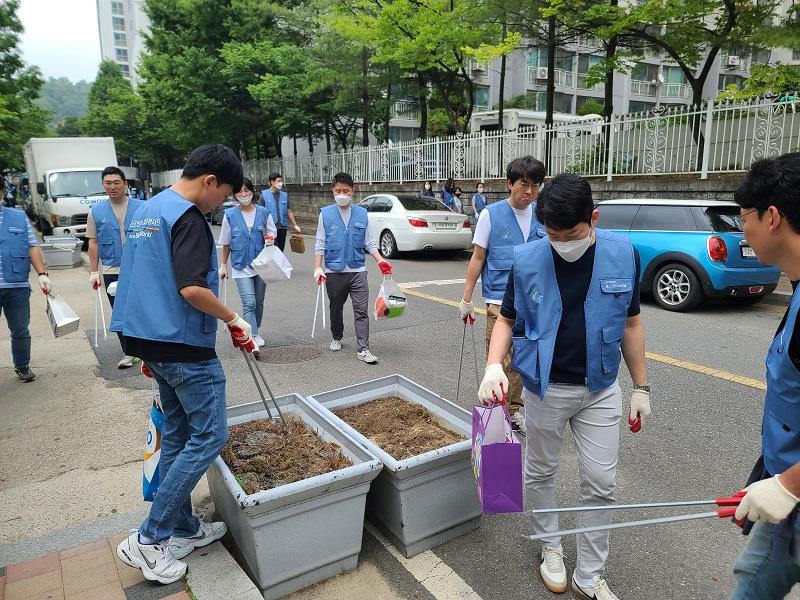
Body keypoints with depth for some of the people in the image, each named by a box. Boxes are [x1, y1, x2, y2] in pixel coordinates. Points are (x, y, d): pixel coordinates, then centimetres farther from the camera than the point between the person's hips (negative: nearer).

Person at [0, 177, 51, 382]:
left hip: (17, 285, 1)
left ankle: (22, 367, 25)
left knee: (20, 331, 10)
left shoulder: (19, 217, 10)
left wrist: (42, 274, -1)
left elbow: (33, 247, 8)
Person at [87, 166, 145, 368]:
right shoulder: (96, 211, 4)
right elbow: (93, 242, 6)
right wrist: (94, 272, 3)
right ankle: (128, 353, 17)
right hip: (111, 272, 2)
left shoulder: (141, 207, -1)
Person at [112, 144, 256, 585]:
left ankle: (183, 529, 27)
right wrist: (233, 319, -10)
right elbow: (191, 289, -26)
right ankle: (148, 539, 5)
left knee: (177, 435, 16)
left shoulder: (146, 211, 15)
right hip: (185, 349, -10)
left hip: (153, 343, 10)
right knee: (209, 437, -1)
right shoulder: (188, 218, -16)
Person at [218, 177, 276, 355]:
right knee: (249, 303, -12)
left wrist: (269, 240, -11)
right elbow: (226, 243, 6)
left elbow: (271, 233, 12)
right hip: (241, 266, -2)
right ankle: (252, 340, -12)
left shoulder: (263, 212, 0)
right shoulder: (230, 215, -2)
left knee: (259, 303, 14)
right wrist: (223, 265, 8)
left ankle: (256, 332, 34)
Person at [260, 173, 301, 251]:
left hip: (282, 227, 4)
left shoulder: (285, 195, 11)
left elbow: (289, 211, 14)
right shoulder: (264, 195, -1)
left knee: (280, 250, 10)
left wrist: (295, 225, 9)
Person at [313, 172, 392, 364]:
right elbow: (320, 244, 0)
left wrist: (380, 260, -4)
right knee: (336, 308, 17)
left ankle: (363, 349, -2)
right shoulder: (326, 214, 0)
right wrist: (317, 268, -7)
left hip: (358, 271, 0)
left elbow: (368, 242, 8)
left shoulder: (362, 214, 4)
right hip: (334, 271, 0)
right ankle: (337, 338, 39)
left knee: (361, 311, -5)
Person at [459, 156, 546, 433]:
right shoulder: (491, 215, -4)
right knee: (501, 361, -4)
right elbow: (478, 258, -1)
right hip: (500, 300, -4)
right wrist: (467, 298, -3)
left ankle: (514, 410, 29)